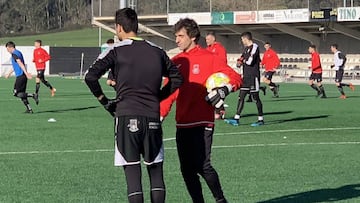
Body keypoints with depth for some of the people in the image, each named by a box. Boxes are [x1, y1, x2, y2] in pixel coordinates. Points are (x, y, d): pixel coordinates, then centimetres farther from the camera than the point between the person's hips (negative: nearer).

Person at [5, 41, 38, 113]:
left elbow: (20, 64, -24)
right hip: (23, 76, 10)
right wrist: (9, 73, 41)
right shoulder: (18, 52, 19)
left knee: (16, 93, -7)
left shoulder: (14, 54, -11)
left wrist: (26, 73, -33)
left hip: (20, 76, -10)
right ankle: (29, 109, 8)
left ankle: (33, 95, -15)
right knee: (21, 94, 11)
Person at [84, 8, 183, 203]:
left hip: (126, 117, -3)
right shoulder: (157, 52, 10)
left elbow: (90, 76, -8)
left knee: (132, 171, -1)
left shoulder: (117, 51, -2)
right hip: (152, 117, 3)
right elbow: (177, 78, 15)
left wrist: (104, 100, 4)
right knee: (155, 170, 11)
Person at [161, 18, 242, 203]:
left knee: (202, 166, -13)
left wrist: (224, 90, -24)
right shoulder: (176, 62, 12)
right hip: (182, 125, 6)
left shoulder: (208, 58, -3)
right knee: (186, 170, 4)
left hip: (202, 123, -6)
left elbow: (235, 78, -5)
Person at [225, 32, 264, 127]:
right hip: (246, 76, 9)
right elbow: (241, 60, 21)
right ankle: (236, 119, 3)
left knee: (255, 97, -3)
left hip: (253, 76, -9)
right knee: (241, 97, 4)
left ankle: (260, 120, 6)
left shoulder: (254, 47, -11)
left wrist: (243, 60, -1)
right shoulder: (246, 48, 17)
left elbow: (250, 61, -19)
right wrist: (240, 60, -1)